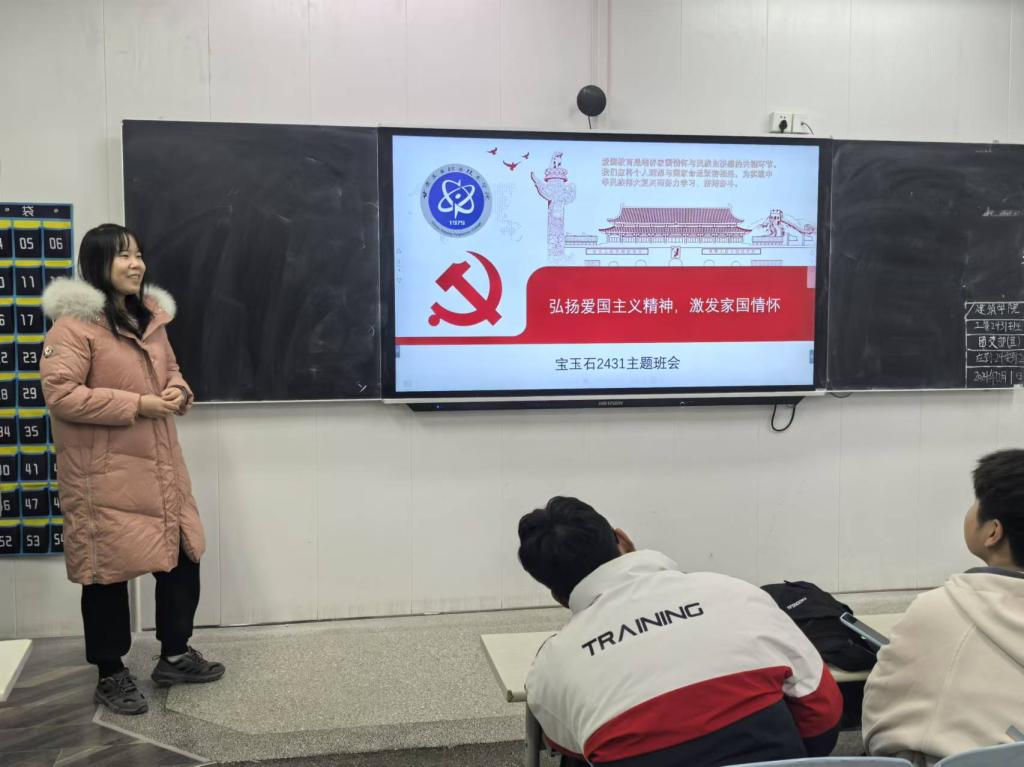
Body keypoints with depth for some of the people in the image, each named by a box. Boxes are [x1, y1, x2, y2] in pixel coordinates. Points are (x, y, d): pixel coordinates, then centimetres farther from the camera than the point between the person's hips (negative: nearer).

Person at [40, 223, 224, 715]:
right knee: (108, 570, 3)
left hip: (160, 467, 8)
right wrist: (136, 405, -21)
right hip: (104, 476, -8)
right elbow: (60, 393, -20)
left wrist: (178, 393, -2)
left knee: (182, 557, 12)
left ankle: (174, 655, 30)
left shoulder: (150, 316, 12)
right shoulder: (74, 323, -13)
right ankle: (111, 675, 20)